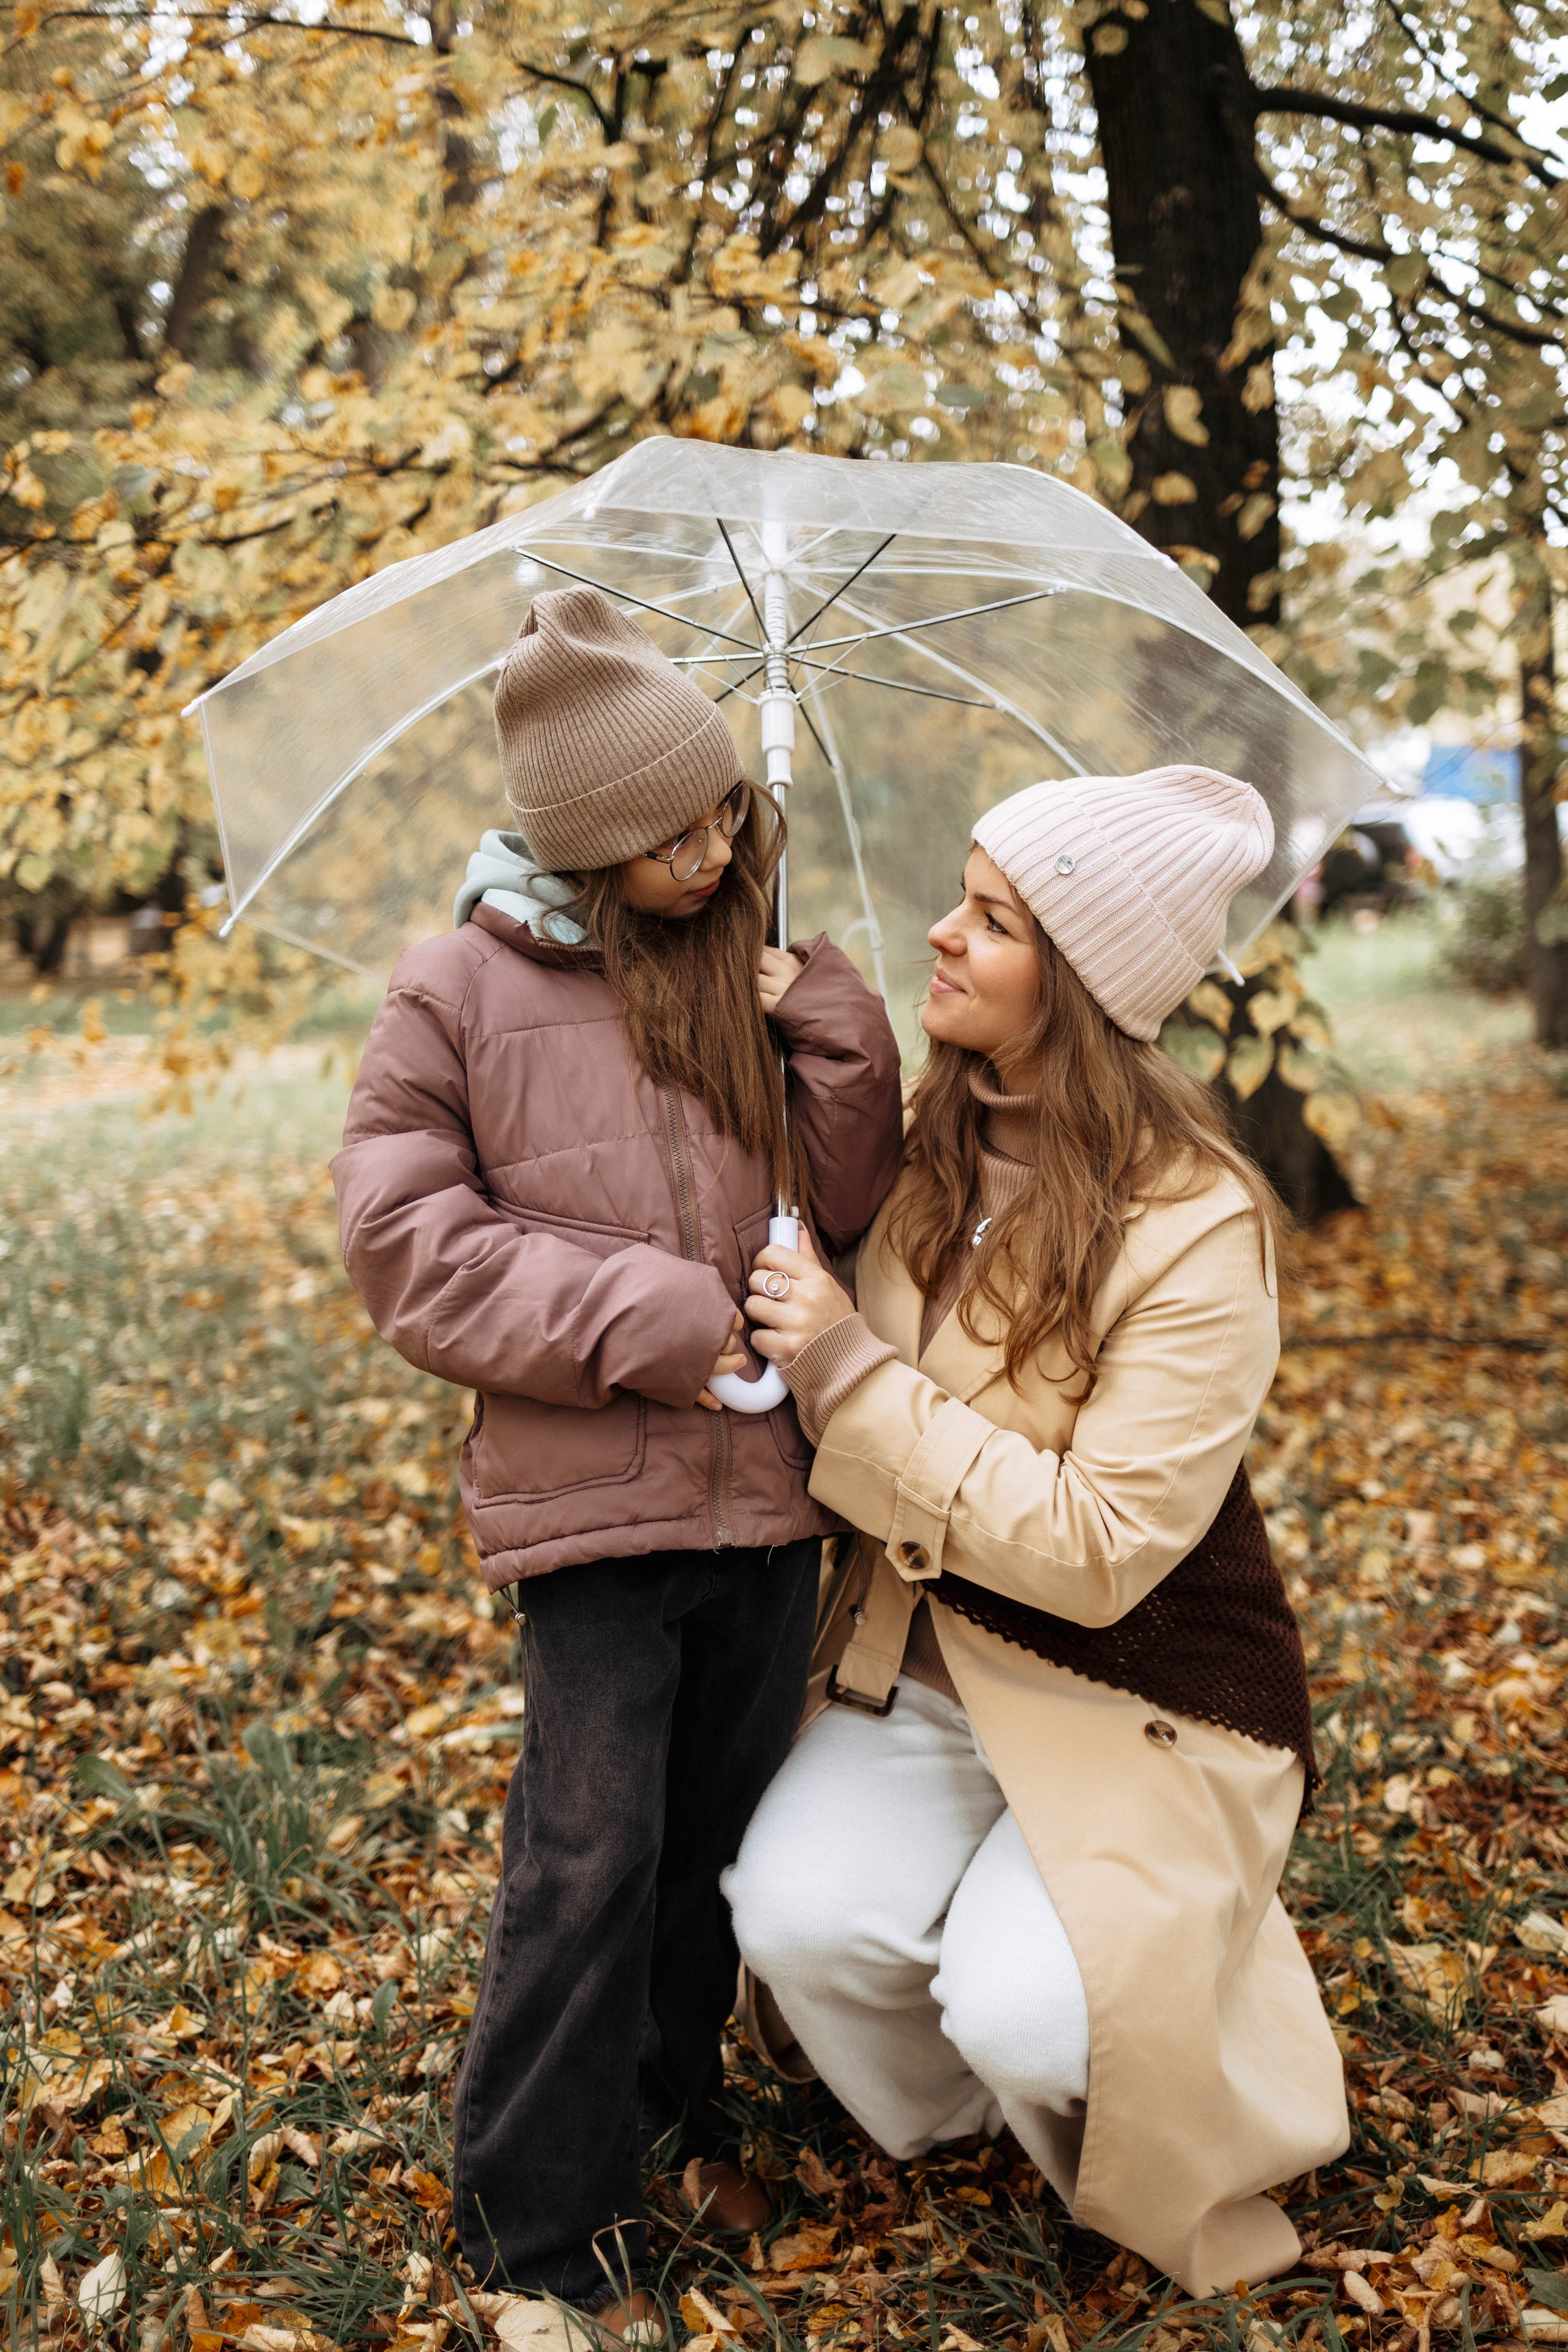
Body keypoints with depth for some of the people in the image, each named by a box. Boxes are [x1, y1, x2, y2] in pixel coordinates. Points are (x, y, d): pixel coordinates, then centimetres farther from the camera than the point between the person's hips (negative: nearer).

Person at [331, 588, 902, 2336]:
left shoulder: (761, 974, 6)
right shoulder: (466, 988, -7)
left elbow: (851, 1203, 6)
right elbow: (405, 1238, -9)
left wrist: (828, 1027, -11)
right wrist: (654, 1318, -16)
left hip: (770, 1481, 5)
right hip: (593, 1490, -4)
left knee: (723, 1833, 16)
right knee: (590, 1858, -1)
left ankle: (672, 2110, 39)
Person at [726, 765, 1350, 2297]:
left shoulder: (1197, 1230, -23)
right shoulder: (934, 1149, -2)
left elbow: (1101, 1549, -26)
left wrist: (855, 1376, -26)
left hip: (1136, 1695, -5)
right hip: (926, 1655, 6)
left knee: (1022, 2017, -22)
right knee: (798, 1915, -17)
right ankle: (953, 2126, 18)